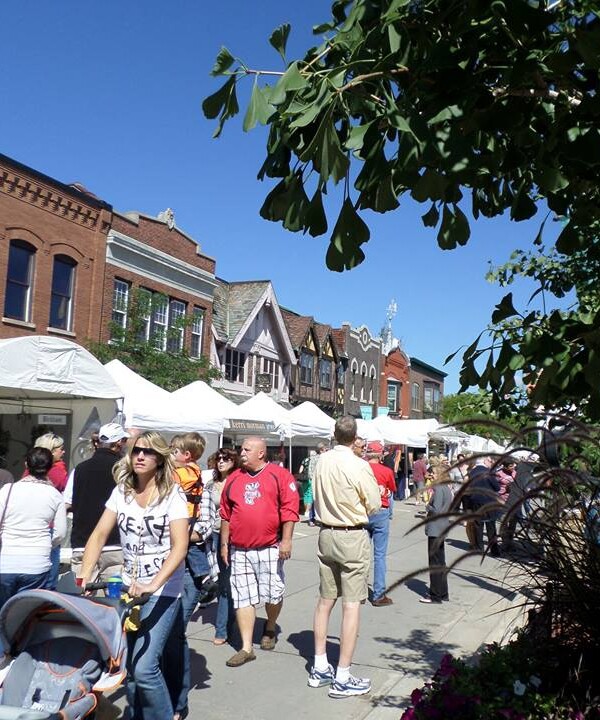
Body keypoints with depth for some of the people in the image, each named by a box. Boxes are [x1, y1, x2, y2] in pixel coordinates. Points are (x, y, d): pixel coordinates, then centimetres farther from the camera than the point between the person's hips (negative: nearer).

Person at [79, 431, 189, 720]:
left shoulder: (172, 494, -13)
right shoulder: (121, 491, 2)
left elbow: (180, 547, -21)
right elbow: (99, 535, -1)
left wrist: (153, 585, -32)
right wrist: (83, 577, -13)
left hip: (163, 591, -5)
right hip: (129, 588, 5)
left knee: (144, 668, -12)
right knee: (128, 665, 12)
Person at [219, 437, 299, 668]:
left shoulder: (280, 475, -3)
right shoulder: (234, 478, 10)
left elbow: (289, 509, -7)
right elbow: (226, 514, 14)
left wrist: (286, 540, -11)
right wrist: (224, 544, 12)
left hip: (269, 548, -3)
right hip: (239, 550, 4)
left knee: (273, 594, 6)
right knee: (243, 598, 5)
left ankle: (270, 628, 36)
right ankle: (246, 648, 14)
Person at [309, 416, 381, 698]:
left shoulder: (321, 462, -2)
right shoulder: (359, 466, -17)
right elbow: (375, 505, -9)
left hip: (326, 534, 6)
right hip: (353, 537, -6)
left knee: (325, 599, 15)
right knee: (351, 605, 2)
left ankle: (320, 668, 27)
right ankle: (342, 679, 8)